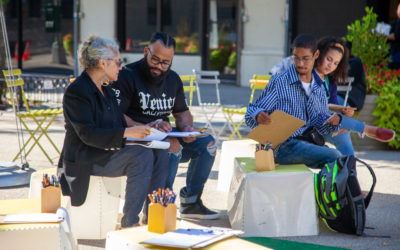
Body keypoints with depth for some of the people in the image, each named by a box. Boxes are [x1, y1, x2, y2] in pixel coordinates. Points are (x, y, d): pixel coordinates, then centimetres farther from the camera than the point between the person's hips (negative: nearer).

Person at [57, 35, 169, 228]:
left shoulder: (106, 91, 17)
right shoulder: (76, 91, -13)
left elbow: (118, 124, 18)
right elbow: (87, 134, -22)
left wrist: (140, 130, -3)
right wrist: (126, 133, -28)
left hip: (106, 153, 9)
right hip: (84, 160, -9)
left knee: (159, 152, -7)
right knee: (141, 155, -27)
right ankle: (129, 223, -26)